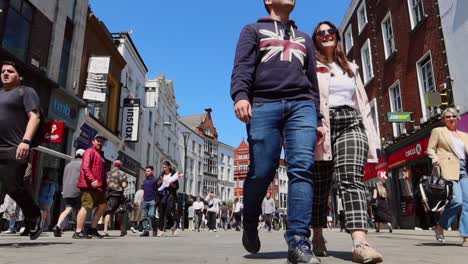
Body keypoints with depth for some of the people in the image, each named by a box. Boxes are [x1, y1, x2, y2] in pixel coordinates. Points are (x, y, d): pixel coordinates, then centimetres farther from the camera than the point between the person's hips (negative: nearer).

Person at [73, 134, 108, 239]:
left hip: (97, 187, 10)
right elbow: (85, 167, -18)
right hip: (89, 185, -10)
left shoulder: (101, 154, 24)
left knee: (102, 205, 11)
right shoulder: (90, 152, -4)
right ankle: (78, 232, -6)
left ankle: (93, 229, 18)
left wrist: (104, 186, 19)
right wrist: (92, 180, -29)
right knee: (87, 206, -10)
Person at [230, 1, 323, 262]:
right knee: (261, 172, -7)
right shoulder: (253, 30, 21)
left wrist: (317, 118, 16)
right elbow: (243, 66, 2)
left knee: (302, 170, -14)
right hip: (264, 105, -3)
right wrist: (241, 95, -18)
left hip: (302, 105, 4)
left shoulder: (304, 38, 31)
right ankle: (250, 224, 17)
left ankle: (298, 241, -15)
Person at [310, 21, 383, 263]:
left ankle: (360, 242, -30)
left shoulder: (351, 68, 25)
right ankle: (318, 236, 16)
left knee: (351, 178, -18)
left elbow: (362, 103, 22)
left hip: (351, 124, 2)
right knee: (320, 186, 1)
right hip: (322, 127, -2)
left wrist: (371, 136, 13)